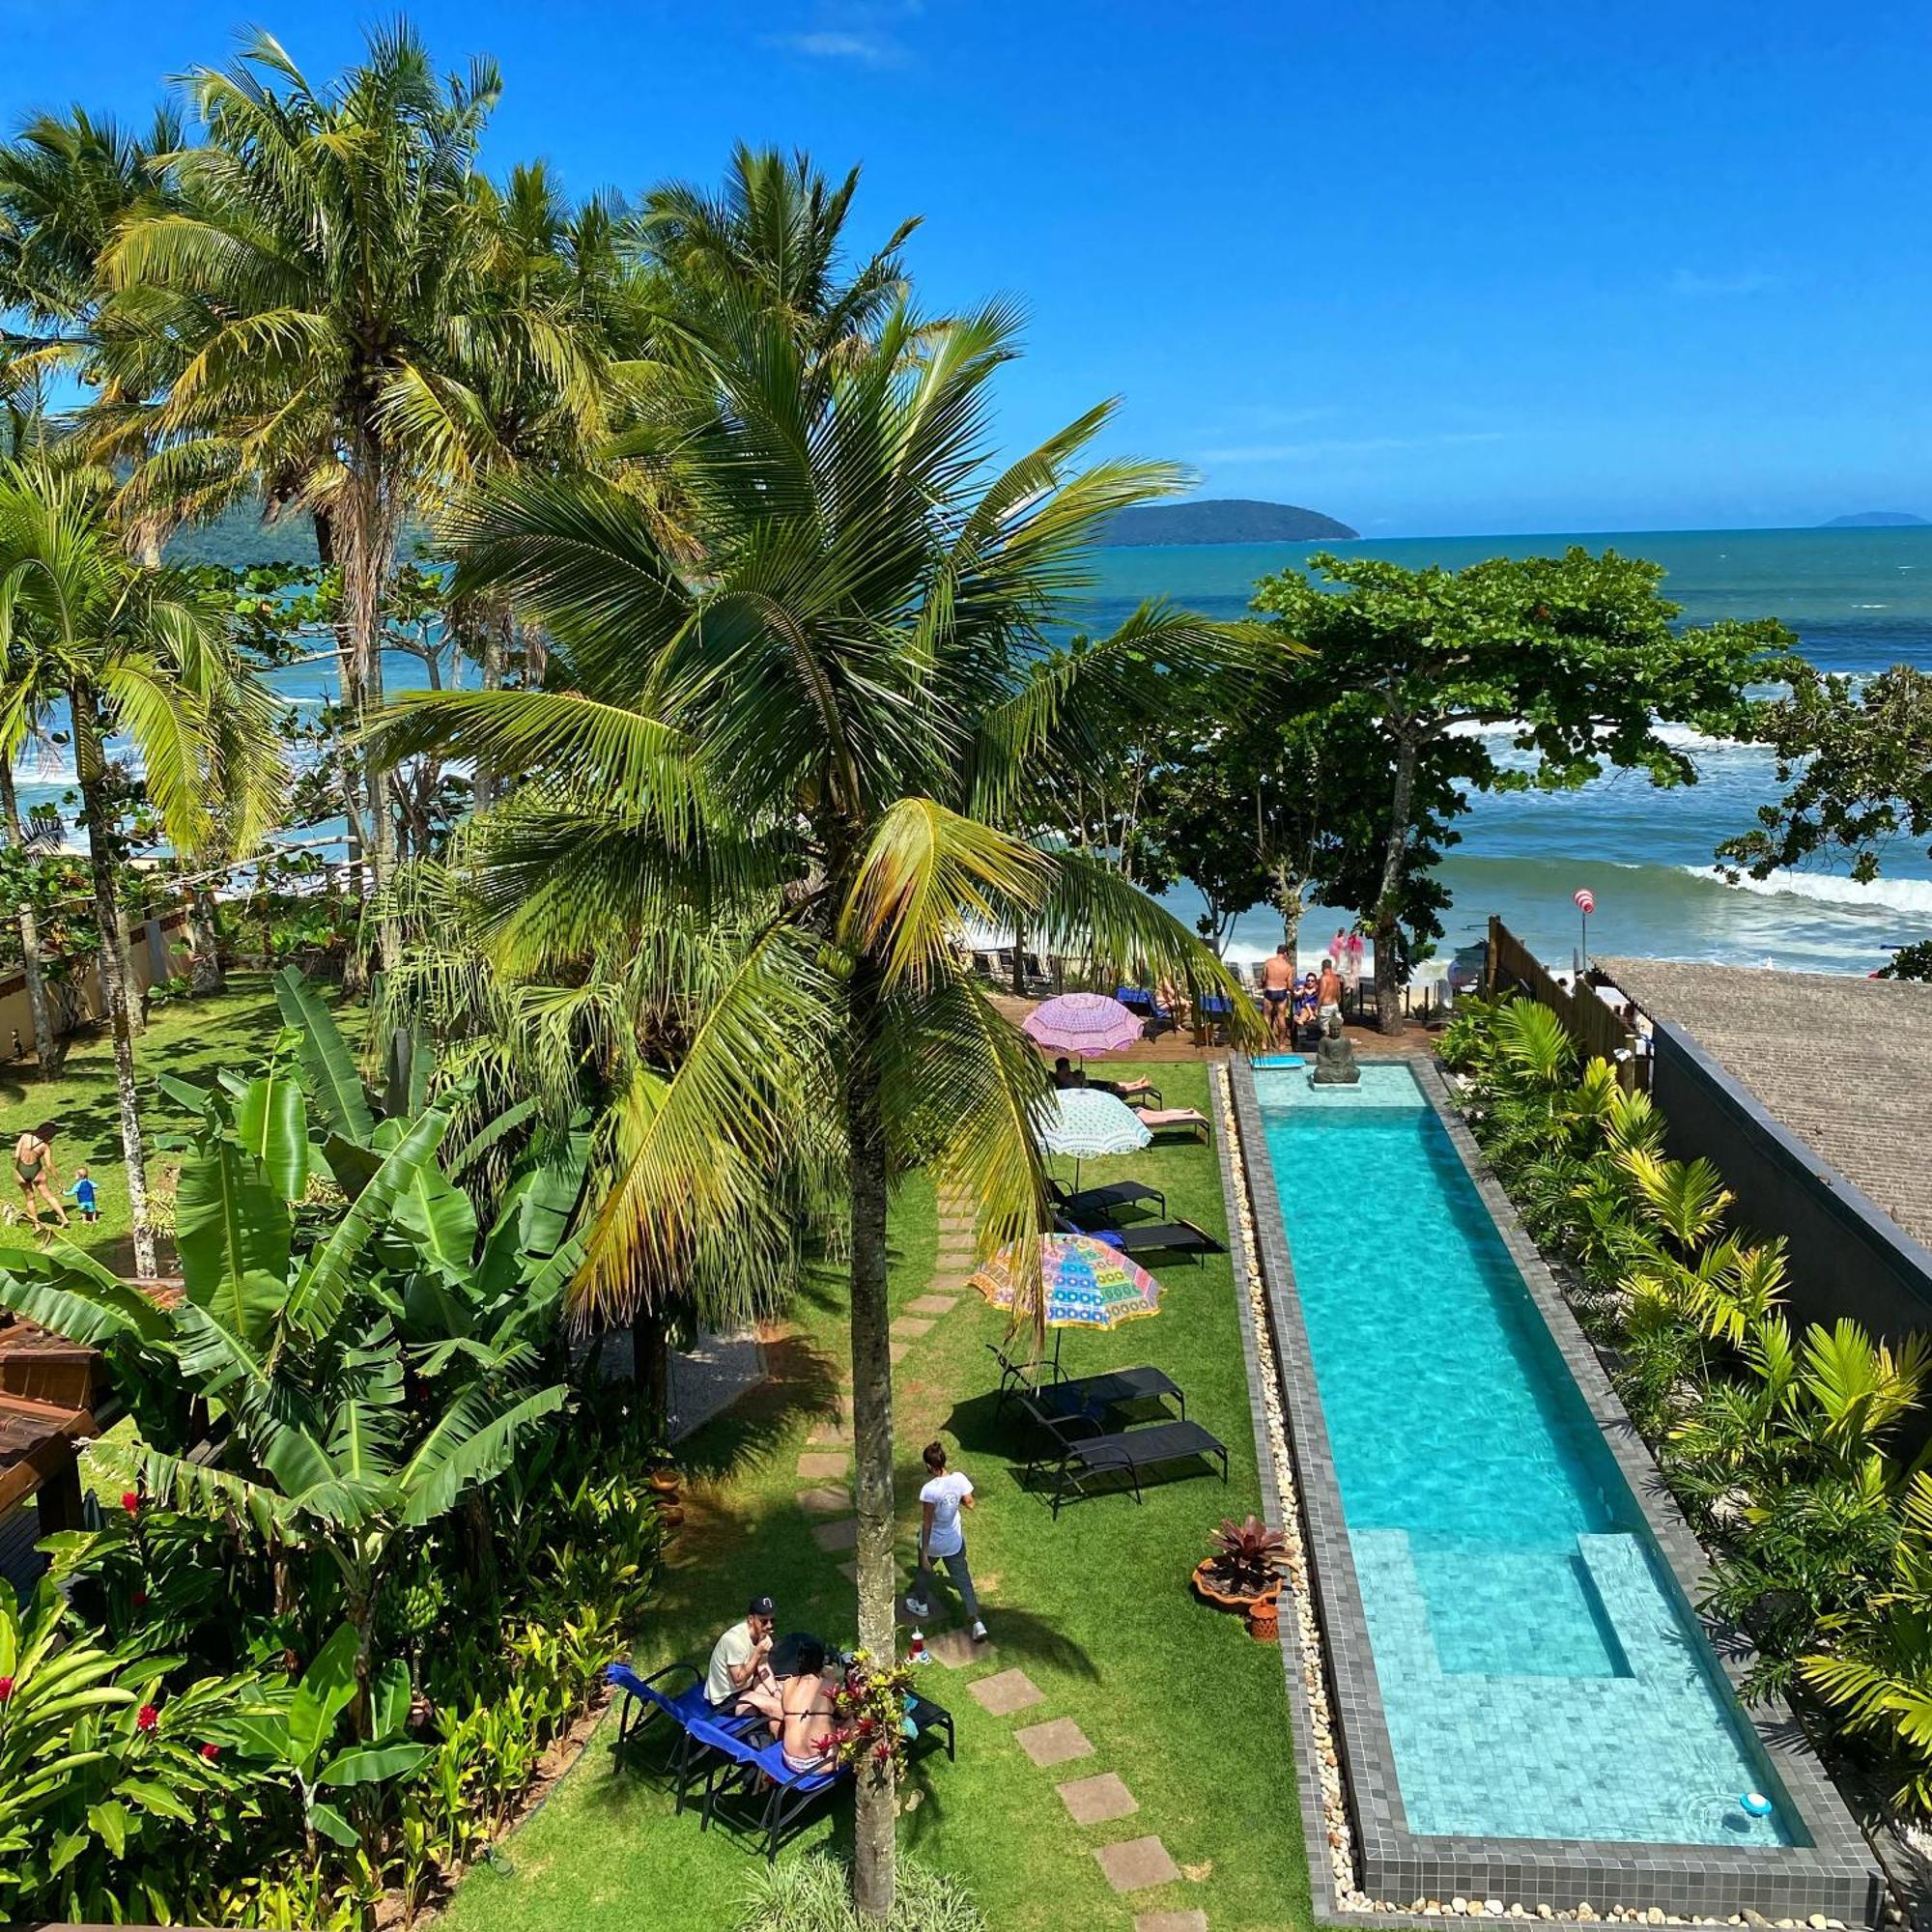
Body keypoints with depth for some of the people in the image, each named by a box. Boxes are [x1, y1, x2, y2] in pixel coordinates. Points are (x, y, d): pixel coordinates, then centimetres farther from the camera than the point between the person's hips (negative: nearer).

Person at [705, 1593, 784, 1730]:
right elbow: (739, 1681, -28)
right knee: (780, 1708, -19)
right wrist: (758, 1653, -29)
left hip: (745, 1685, 9)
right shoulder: (735, 1640, -31)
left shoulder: (761, 1633, -6)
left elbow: (762, 1666, 2)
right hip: (727, 1697, -9)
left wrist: (776, 1692, -11)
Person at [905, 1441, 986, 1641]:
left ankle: (921, 1605, 50)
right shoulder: (959, 1478, -17)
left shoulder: (929, 1490, -31)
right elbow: (970, 1504, -3)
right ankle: (977, 1623, 8)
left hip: (933, 1543, -3)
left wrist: (924, 1554, -17)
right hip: (955, 1542, 3)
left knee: (924, 1571, 27)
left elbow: (927, 1524, -25)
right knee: (963, 1580, 15)